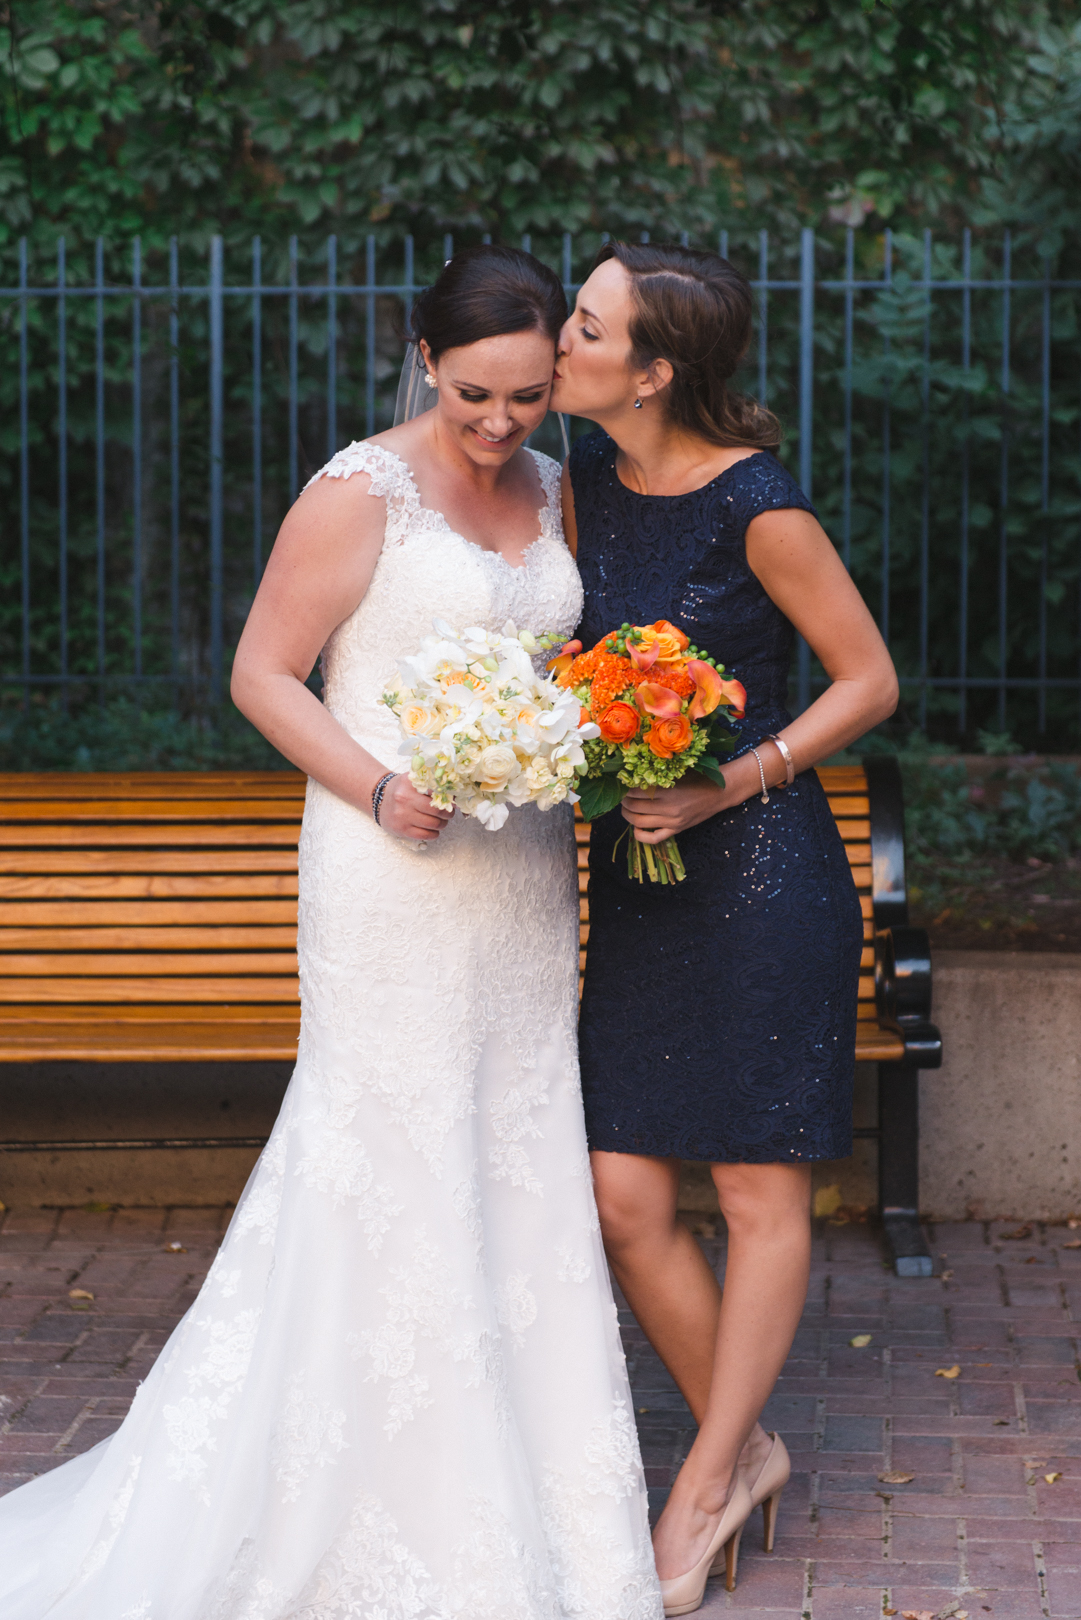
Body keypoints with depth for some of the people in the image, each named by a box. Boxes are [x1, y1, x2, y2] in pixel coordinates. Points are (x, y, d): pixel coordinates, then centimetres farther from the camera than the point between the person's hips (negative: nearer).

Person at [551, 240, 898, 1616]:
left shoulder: (757, 505, -16)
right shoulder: (586, 479, 3)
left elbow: (869, 681, -8)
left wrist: (731, 784, -17)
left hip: (760, 870, -7)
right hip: (636, 880, 7)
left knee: (760, 1197, 5)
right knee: (623, 1197, 4)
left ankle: (702, 1490, 15)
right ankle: (744, 1449, 23)